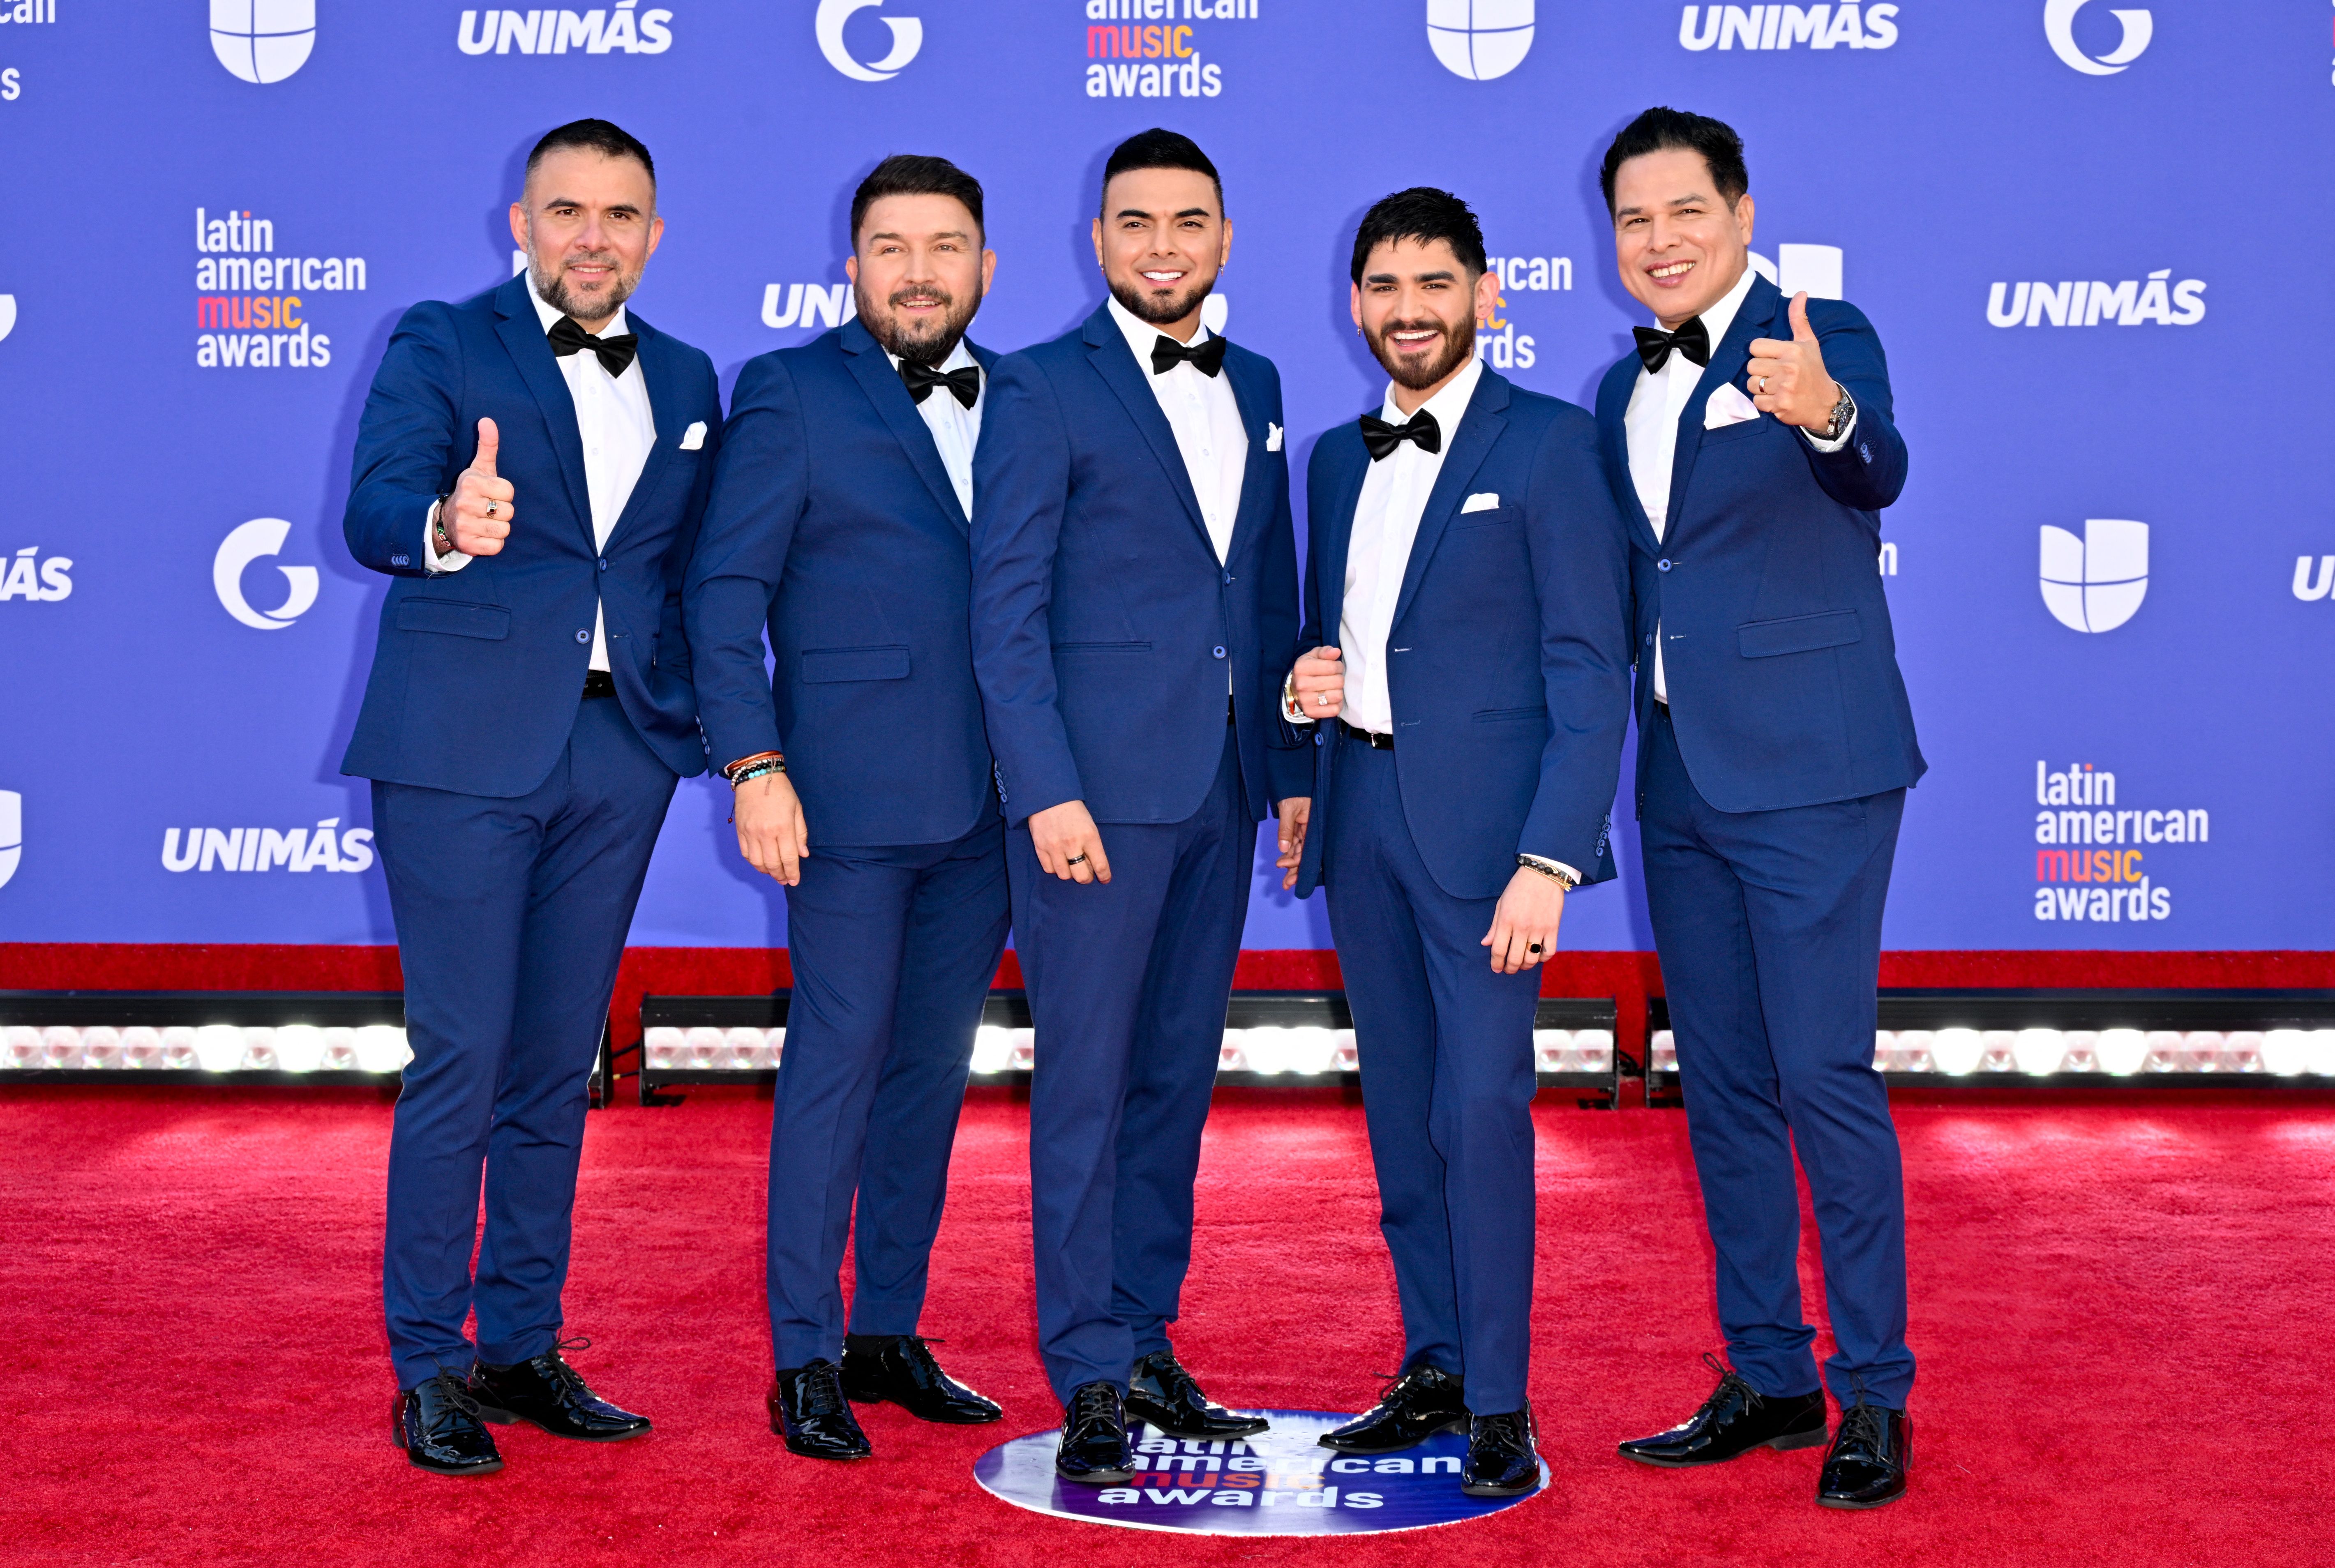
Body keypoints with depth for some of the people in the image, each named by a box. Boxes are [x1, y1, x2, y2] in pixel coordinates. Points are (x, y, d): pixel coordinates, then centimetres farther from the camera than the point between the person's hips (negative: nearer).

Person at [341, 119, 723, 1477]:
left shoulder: (688, 382, 15)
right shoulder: (441, 347, 0)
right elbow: (375, 512, -15)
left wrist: (722, 726, 5)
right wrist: (447, 527, -38)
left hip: (620, 756, 5)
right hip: (464, 752, -5)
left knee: (559, 1066, 10)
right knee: (460, 1060, -5)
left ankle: (523, 1347, 20)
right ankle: (428, 1367, 6)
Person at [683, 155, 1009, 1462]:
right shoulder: (793, 395, -1)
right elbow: (725, 597, -4)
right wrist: (755, 766, -14)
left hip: (985, 802, 5)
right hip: (851, 797, -5)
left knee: (935, 1067, 10)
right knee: (837, 1062, -3)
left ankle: (890, 1333, 22)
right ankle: (807, 1358, 6)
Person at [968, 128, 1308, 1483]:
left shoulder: (1255, 388, 15)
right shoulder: (1043, 392, -4)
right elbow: (1006, 613, -8)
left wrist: (1292, 766, 11)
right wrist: (1048, 790, -15)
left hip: (1221, 786, 6)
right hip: (1097, 783, -6)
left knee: (1179, 1075, 11)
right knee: (1086, 1081, -2)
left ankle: (1148, 1339, 21)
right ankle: (1091, 1375, 5)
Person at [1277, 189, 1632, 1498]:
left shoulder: (1550, 444, -5)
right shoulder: (1338, 459, 15)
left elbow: (1591, 672, -10)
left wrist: (1550, 858, -18)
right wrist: (1309, 683, 0)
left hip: (1483, 823, -6)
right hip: (1361, 821, 6)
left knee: (1483, 1106, -9)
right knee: (1400, 1110, 10)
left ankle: (1500, 1406, 0)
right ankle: (1435, 1368, 22)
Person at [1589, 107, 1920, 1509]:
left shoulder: (1822, 341, -7)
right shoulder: (1625, 392, 14)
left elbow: (1876, 474, -28)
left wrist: (1824, 415, -50)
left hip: (1806, 773, -7)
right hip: (1681, 784, 7)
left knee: (1827, 1078, -7)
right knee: (1722, 1086, 12)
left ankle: (1874, 1395, 4)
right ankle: (1769, 1379, 23)